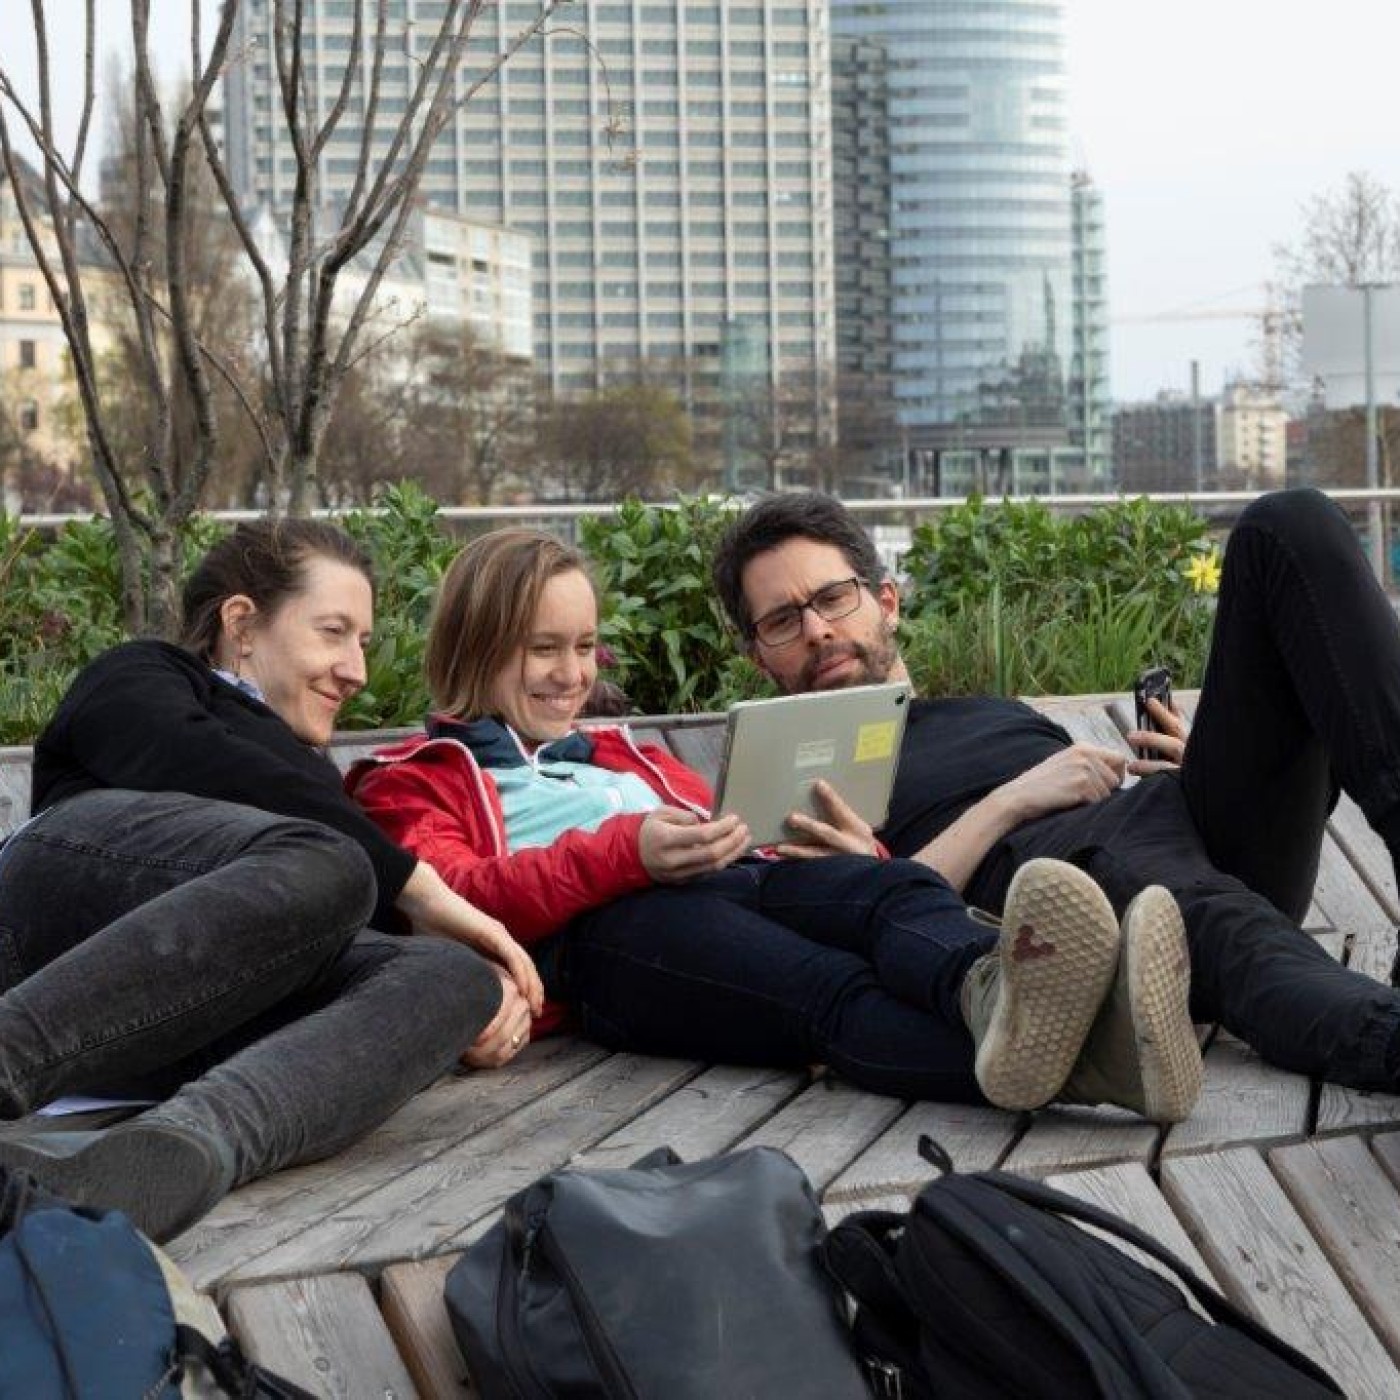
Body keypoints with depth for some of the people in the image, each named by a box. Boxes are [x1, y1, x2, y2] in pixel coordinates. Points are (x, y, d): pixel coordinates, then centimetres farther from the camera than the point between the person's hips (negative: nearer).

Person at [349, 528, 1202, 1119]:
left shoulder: (622, 755, 43)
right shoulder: (414, 780, 24)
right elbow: (455, 900, 2)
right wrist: (623, 851, -15)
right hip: (599, 930, -5)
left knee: (896, 886, -31)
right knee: (826, 988, -39)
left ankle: (989, 992, -67)